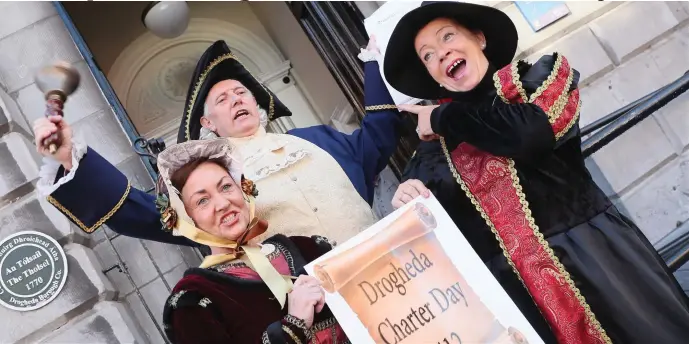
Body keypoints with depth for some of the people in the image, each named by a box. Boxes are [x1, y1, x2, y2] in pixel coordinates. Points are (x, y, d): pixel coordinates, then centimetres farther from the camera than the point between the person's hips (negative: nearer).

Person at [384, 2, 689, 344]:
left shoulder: (540, 76, 5)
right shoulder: (437, 145, 8)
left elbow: (530, 131, -17)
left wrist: (443, 118, -4)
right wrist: (407, 201, -16)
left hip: (595, 257, -1)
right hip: (513, 288, 1)